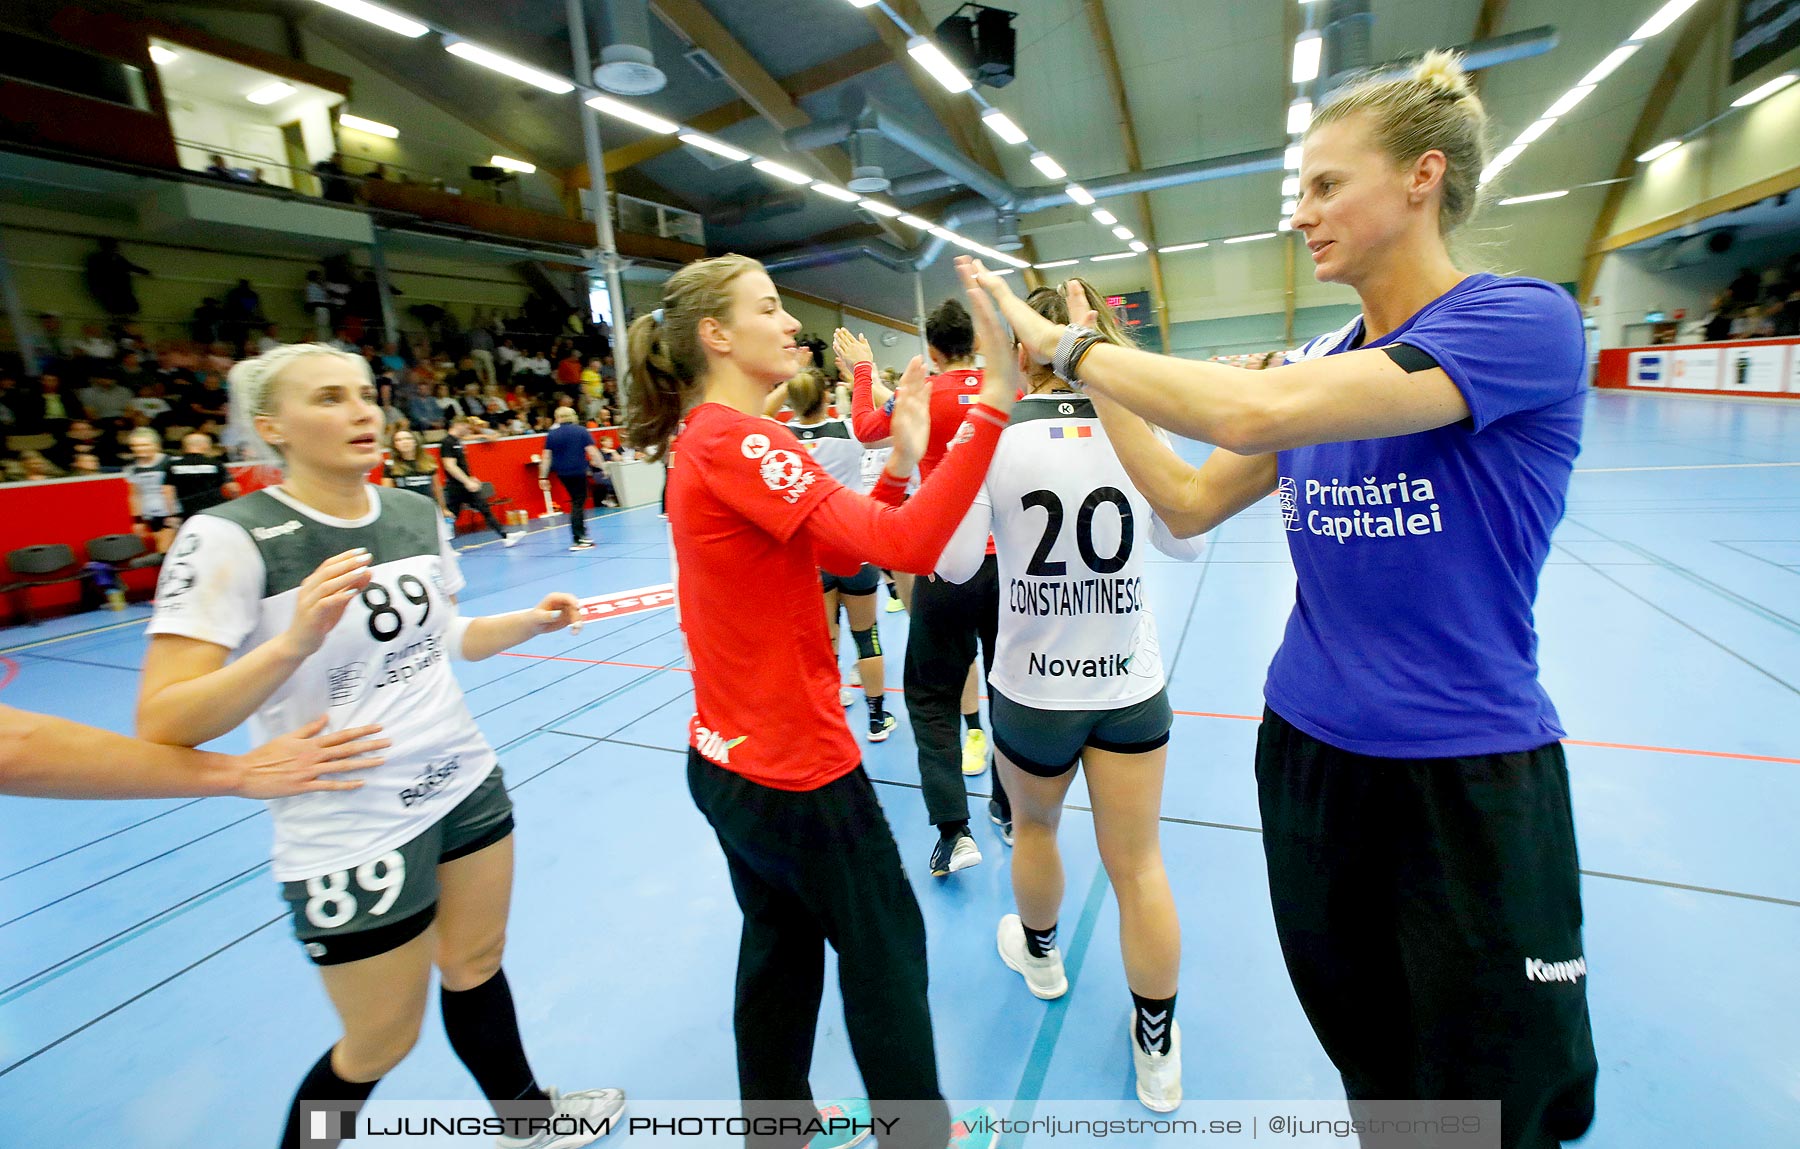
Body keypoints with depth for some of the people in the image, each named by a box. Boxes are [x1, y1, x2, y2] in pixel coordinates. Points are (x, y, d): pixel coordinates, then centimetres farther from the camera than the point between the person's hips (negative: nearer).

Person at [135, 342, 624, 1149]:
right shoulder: (230, 538, -17)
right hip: (350, 833, -5)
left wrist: (530, 621, 0)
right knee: (381, 1043, 12)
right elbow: (161, 725, -20)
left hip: (465, 784, 5)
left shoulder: (417, 512, 0)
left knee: (476, 968, 23)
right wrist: (296, 638, -33)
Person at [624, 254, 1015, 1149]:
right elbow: (905, 545, -32)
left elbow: (845, 552, 8)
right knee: (885, 950, 13)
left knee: (781, 943, 25)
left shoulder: (705, 439, 9)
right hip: (793, 767, -9)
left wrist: (899, 460, -2)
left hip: (729, 760, 9)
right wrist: (993, 404, -31)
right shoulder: (737, 439, -21)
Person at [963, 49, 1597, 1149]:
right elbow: (1189, 503, 3)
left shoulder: (1523, 318, -15)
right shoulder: (1319, 361, 6)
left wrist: (1070, 344, -19)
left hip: (1473, 778, -6)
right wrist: (1097, 372, -1)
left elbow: (1252, 412, -30)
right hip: (1308, 753, 6)